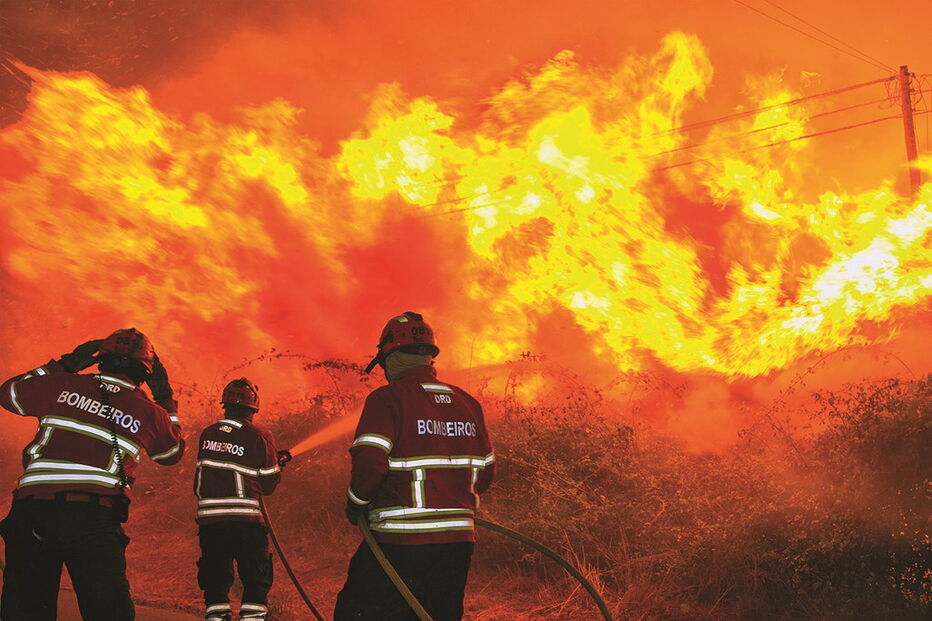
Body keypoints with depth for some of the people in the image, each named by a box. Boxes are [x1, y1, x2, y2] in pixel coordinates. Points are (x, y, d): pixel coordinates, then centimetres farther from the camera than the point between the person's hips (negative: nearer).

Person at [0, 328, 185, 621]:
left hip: (31, 507, 2)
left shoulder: (62, 385, 10)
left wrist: (60, 366, 29)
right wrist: (166, 400, 34)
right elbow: (173, 452, 29)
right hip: (93, 518, -2)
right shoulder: (149, 412, 10)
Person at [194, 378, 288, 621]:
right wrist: (279, 463, 17)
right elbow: (268, 484, -1)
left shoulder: (207, 434, 5)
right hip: (245, 519, -4)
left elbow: (202, 473, 14)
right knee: (256, 577, 7)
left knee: (215, 577, 13)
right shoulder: (258, 437, -7)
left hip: (209, 518, 4)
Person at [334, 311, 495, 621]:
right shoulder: (467, 403, 11)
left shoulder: (387, 398, -8)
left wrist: (355, 505, -1)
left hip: (401, 541, -6)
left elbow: (369, 463, -18)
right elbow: (485, 471, 14)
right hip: (460, 539, 6)